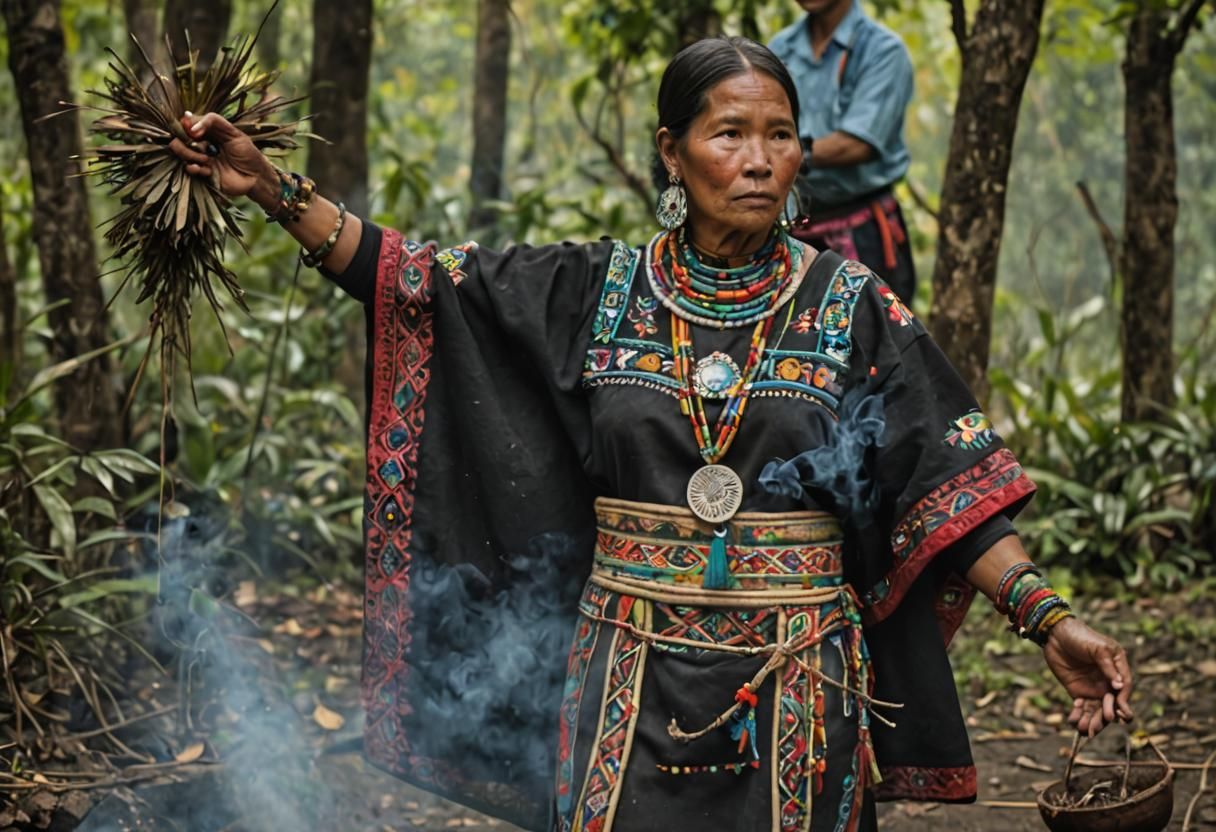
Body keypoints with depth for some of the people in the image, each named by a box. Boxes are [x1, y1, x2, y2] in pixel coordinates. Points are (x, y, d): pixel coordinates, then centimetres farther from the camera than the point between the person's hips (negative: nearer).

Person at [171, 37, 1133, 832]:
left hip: (794, 691, -1)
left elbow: (952, 478, -4)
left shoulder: (847, 305, -1)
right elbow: (409, 280, 2)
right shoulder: (598, 292, 2)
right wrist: (271, 186, -7)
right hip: (633, 683, 1)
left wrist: (1047, 617, -13)